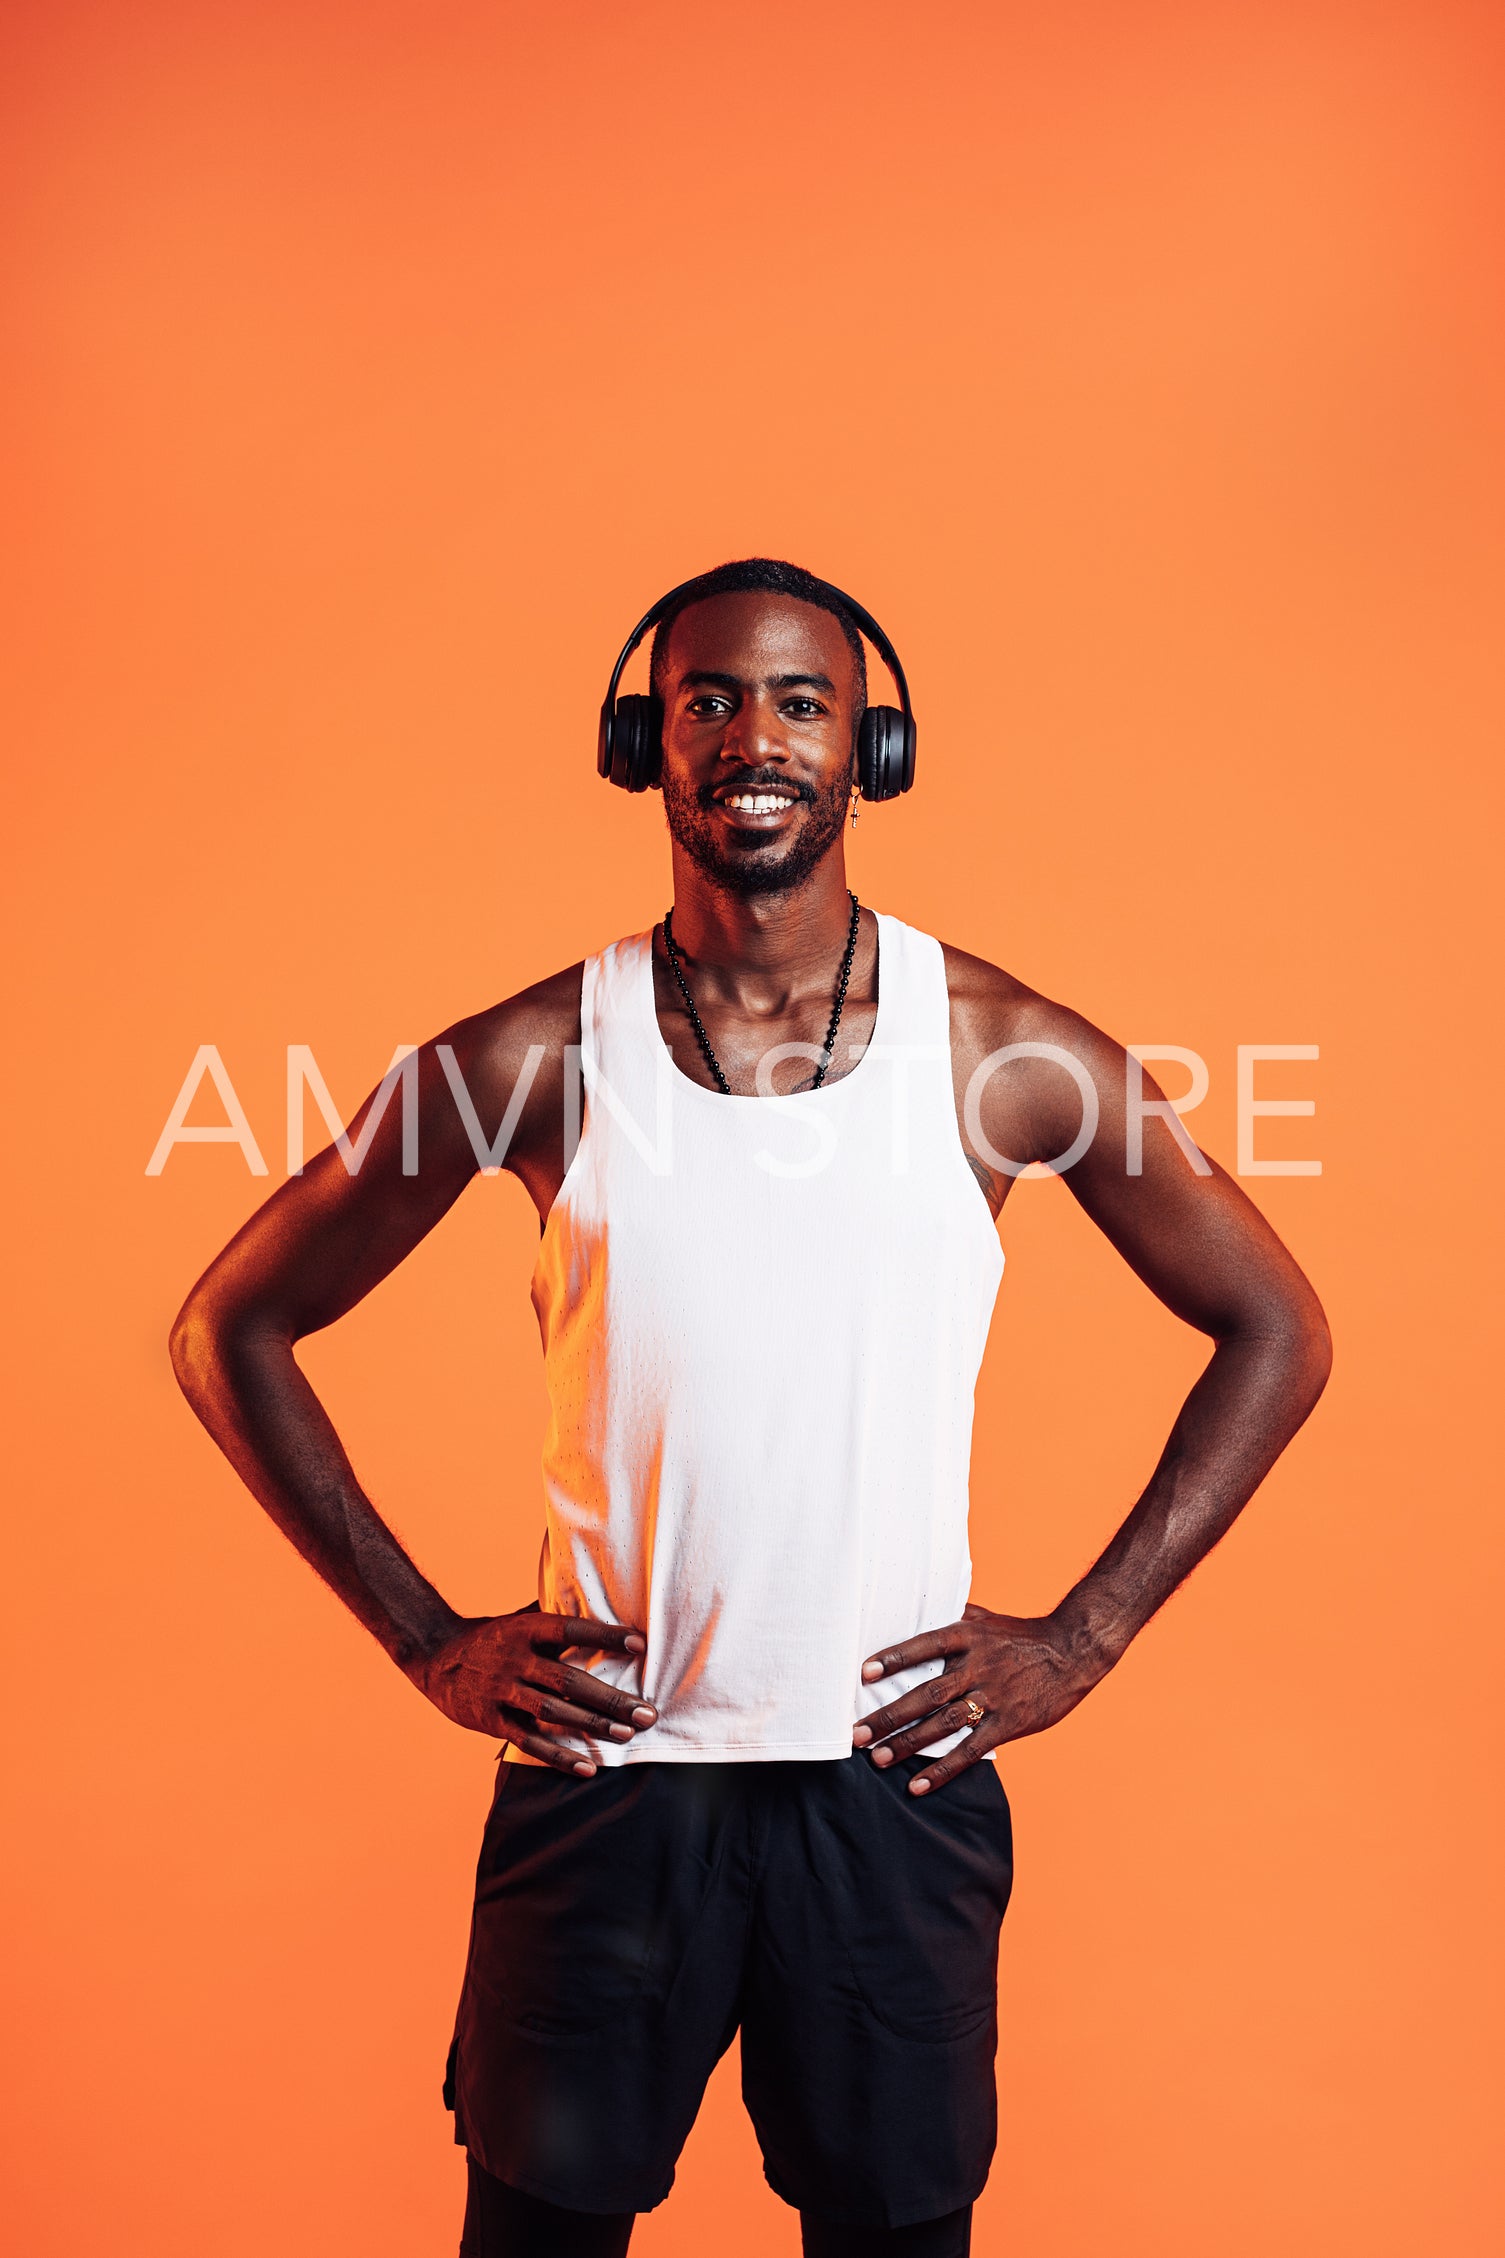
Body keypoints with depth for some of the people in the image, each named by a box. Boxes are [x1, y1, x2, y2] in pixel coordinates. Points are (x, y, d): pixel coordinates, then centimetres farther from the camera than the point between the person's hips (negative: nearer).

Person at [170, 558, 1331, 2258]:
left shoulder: (1008, 1055, -4)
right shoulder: (534, 1060, -5)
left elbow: (1275, 1330, 7)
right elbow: (230, 1326, 4)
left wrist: (1085, 1635, 1)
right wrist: (428, 1643, -1)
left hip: (898, 1776, 0)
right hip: (599, 1769, 0)